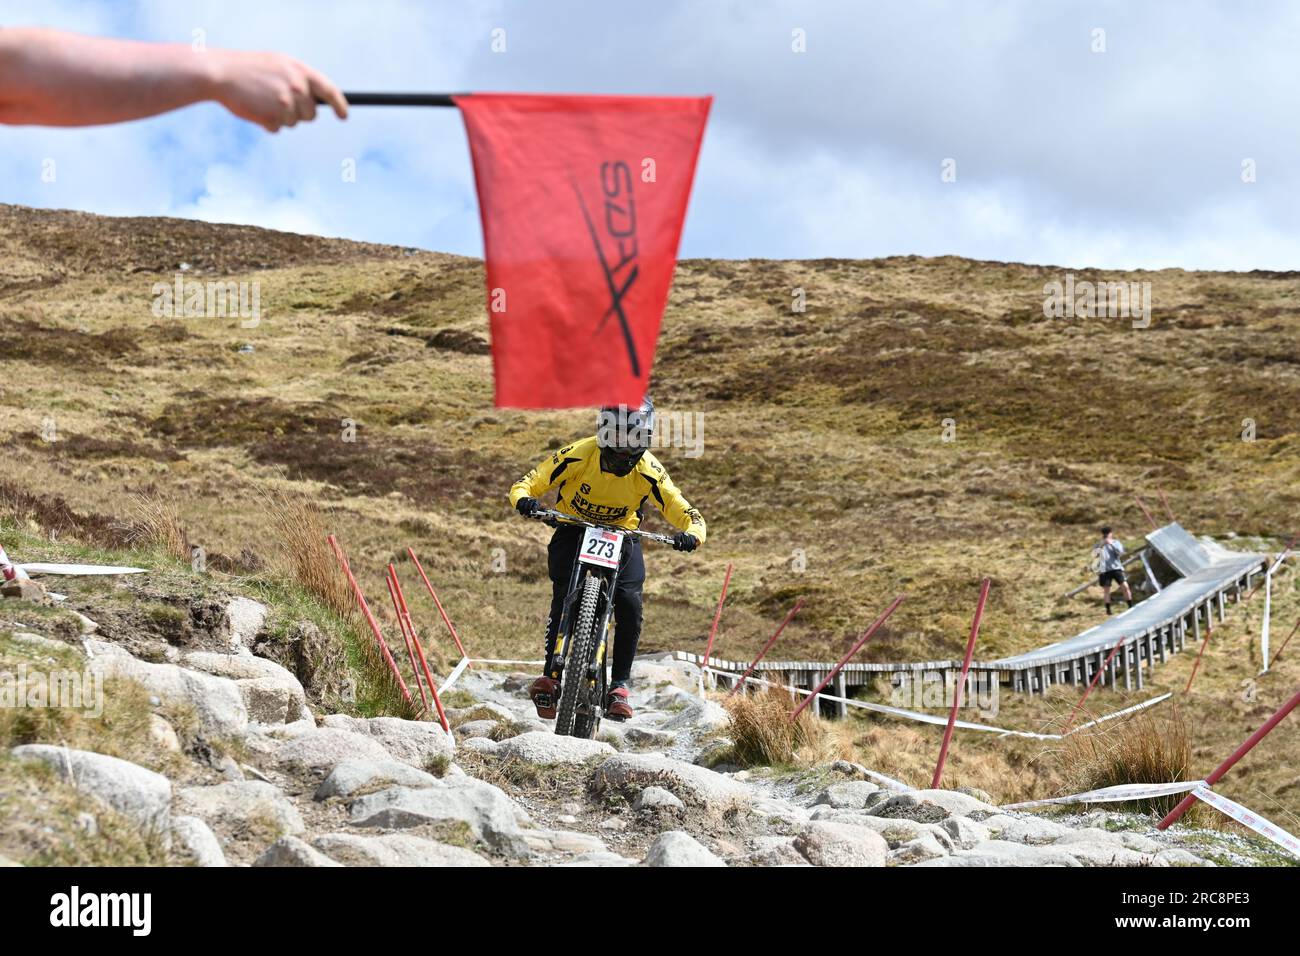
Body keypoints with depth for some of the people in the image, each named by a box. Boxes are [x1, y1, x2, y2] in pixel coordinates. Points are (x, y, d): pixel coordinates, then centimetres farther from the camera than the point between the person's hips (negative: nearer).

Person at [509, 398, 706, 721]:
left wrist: (691, 534, -42)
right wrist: (525, 500, -42)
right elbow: (527, 483, -18)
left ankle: (620, 684, -4)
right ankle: (551, 675, -12)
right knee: (564, 598, -22)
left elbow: (685, 514, -19)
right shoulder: (578, 455, -24)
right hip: (573, 531, -1)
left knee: (630, 606, -17)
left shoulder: (649, 471, -21)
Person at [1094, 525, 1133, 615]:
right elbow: (1095, 555, -9)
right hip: (1105, 570, 0)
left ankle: (1131, 606, -1)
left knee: (1125, 586, -8)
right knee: (1106, 590, -2)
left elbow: (1121, 552, -8)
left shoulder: (1116, 542, 9)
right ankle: (1108, 609, 6)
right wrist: (1101, 546, -23)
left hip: (1116, 568, 0)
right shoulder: (1099, 545, 8)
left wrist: (1111, 544, -15)